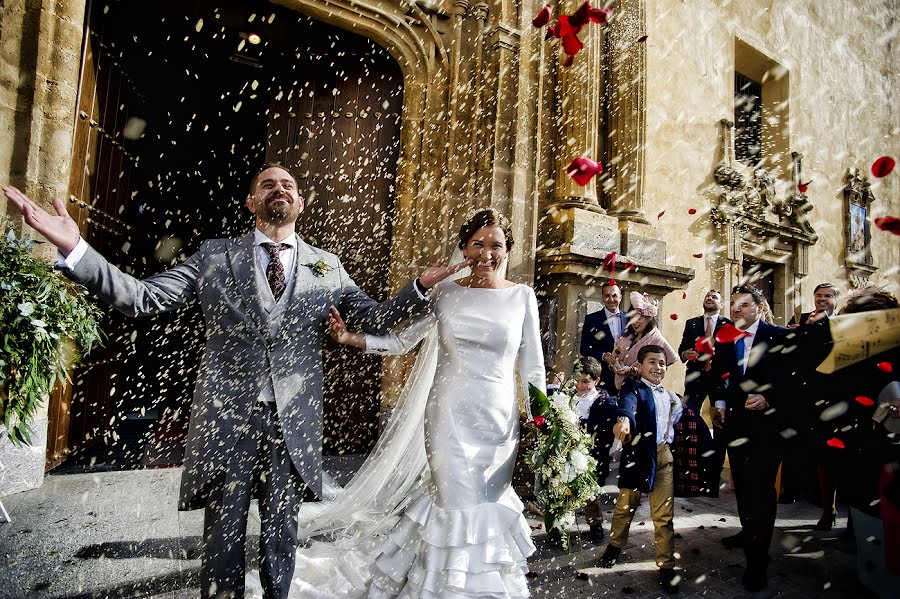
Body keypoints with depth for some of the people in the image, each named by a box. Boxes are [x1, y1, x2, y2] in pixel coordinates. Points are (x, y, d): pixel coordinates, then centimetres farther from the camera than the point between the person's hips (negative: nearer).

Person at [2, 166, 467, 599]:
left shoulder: (327, 267, 8)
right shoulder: (215, 256, 5)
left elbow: (376, 319, 6)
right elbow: (141, 298, -1)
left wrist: (422, 285, -8)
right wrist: (74, 248, -13)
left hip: (293, 424, 1)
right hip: (226, 418, -1)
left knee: (281, 534, 15)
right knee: (224, 535, 9)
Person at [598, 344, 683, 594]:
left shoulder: (671, 396, 15)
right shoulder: (633, 387, -6)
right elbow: (628, 402, -29)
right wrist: (624, 418, -49)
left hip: (664, 454, 4)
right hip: (638, 454, -4)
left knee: (664, 514, 5)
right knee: (626, 506, 12)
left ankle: (666, 566, 17)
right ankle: (615, 546, 35)